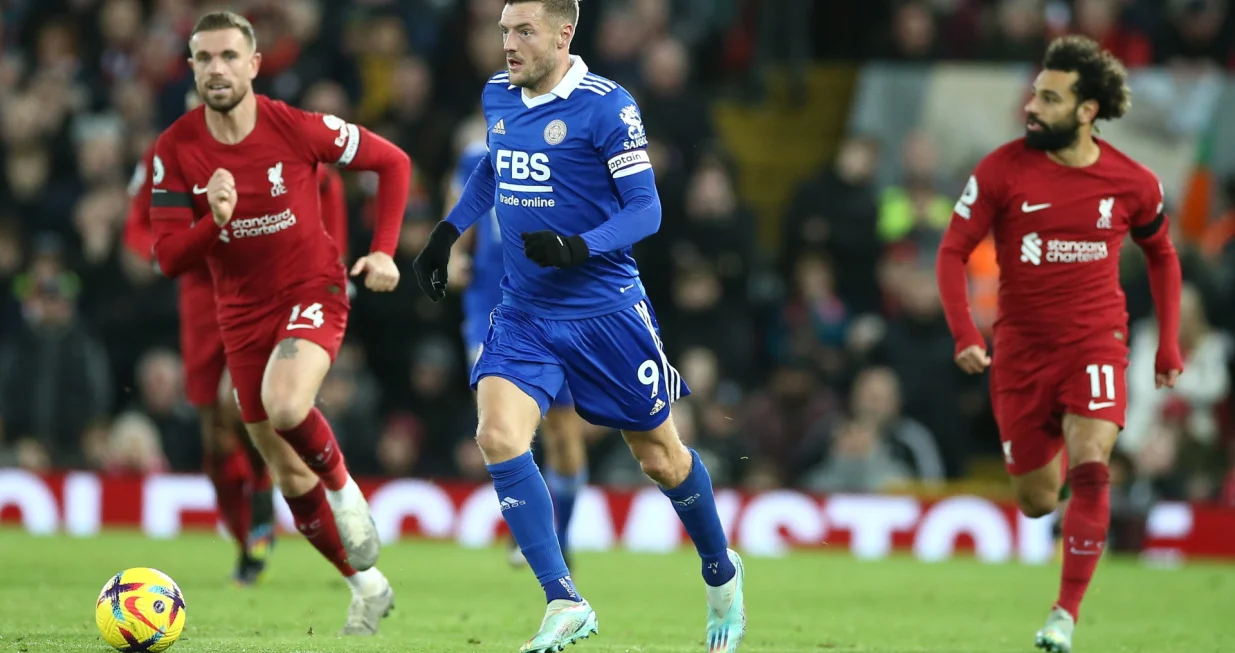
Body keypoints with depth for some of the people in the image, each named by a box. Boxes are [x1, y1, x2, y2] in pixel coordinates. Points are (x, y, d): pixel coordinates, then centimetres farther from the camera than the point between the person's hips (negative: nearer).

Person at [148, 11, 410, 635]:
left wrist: (383, 251, -9)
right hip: (242, 313, 4)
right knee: (288, 473, 9)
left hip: (312, 290, -4)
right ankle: (366, 585, 28)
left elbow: (393, 162, -1)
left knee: (285, 407, -34)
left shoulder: (300, 129, -15)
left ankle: (343, 487, -2)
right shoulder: (175, 150, -10)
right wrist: (215, 220, -29)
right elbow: (169, 257, -10)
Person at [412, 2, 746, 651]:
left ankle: (721, 574, 36)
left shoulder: (605, 106, -14)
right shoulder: (497, 96, 5)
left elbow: (645, 208, -14)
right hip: (523, 311, 5)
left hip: (605, 307, -5)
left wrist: (577, 248, -29)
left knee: (659, 457, 8)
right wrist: (449, 229, 17)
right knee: (498, 435, -19)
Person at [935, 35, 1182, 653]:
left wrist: (1168, 346, 10)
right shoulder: (1003, 170, -9)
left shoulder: (1132, 184, -5)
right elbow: (953, 251, -4)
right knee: (1036, 501, 7)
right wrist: (964, 335, -17)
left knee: (1090, 469, -22)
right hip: (1022, 347, 1)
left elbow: (1162, 255, 13)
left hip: (1095, 341, -1)